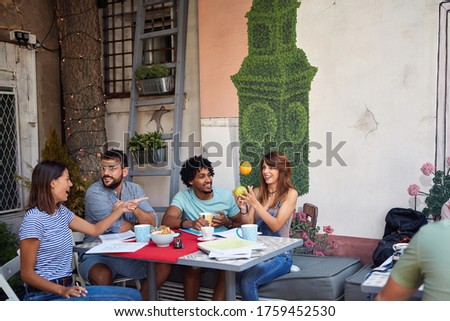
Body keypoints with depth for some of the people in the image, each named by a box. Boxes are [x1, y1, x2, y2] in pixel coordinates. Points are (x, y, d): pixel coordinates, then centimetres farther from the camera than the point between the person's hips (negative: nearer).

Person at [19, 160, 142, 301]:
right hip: (44, 295, -9)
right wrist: (62, 290, -26)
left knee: (133, 295, -6)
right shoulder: (33, 219, -14)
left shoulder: (61, 211, 11)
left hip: (67, 288, 9)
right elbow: (27, 274, -14)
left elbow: (95, 229, 23)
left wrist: (121, 208, 24)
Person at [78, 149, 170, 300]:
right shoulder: (94, 192, -13)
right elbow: (117, 227, -21)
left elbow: (152, 223, -8)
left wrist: (135, 209, -28)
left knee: (163, 267, -13)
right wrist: (139, 225, -2)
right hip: (97, 256, -5)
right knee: (102, 276, -35)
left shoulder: (135, 189, 3)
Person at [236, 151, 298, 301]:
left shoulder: (290, 193, -5)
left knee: (248, 280, -28)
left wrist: (255, 204, -20)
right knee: (237, 275, -25)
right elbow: (249, 224, 6)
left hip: (280, 254, -4)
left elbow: (276, 225, -12)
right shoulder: (257, 192, 8)